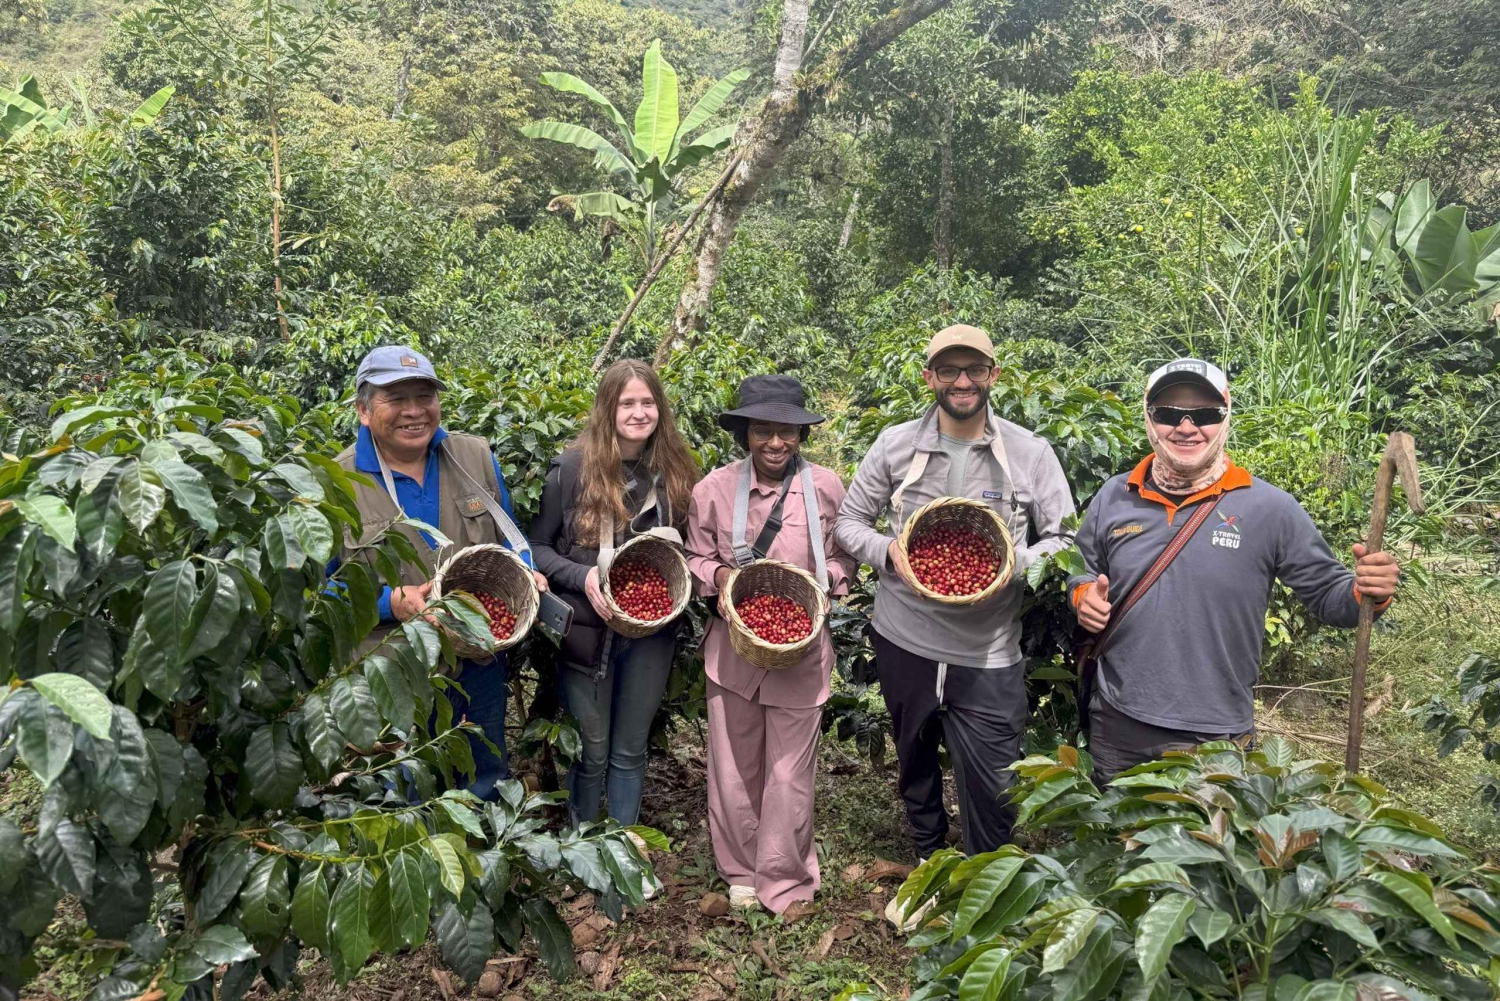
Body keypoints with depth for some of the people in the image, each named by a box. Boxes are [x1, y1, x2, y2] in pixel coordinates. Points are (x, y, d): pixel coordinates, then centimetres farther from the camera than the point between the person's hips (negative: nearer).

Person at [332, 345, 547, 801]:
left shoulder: (476, 457, -1)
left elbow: (510, 537, 11)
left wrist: (526, 576, -11)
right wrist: (391, 603, -22)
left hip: (481, 665, 3)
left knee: (489, 788, 23)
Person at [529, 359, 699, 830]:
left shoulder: (674, 471, 2)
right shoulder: (573, 468, -9)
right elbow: (537, 547, -4)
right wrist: (582, 577, -19)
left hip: (651, 633, 3)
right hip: (587, 631, -2)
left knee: (630, 751, 15)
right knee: (591, 751, 10)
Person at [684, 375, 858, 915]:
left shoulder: (825, 487, -5)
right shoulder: (714, 489, -5)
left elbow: (843, 556, 7)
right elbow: (697, 558, 8)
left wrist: (821, 583, -12)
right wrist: (720, 575, -13)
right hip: (733, 643, 1)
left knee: (789, 772, 5)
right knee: (734, 765, 13)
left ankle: (785, 880, 28)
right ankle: (741, 871, 35)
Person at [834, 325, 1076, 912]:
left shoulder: (1029, 453, -3)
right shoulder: (897, 445, -1)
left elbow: (1063, 538, 2)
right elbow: (850, 520, 7)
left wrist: (1014, 563, -18)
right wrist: (889, 552, -13)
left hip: (989, 654, -2)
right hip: (905, 639, 2)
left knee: (992, 790, 0)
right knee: (915, 764, 21)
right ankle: (929, 864, 46)